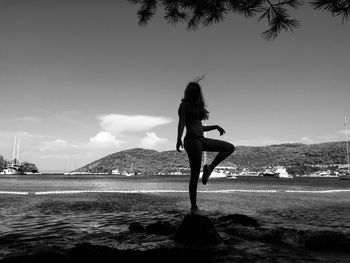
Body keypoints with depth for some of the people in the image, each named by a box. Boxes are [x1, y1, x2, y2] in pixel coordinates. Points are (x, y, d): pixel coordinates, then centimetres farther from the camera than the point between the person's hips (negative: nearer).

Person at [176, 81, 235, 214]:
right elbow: (181, 123, -15)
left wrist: (216, 127, 20)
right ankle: (194, 207, 4)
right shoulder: (184, 105, 1)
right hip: (192, 140, -8)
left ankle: (210, 168, 0)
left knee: (230, 147, 9)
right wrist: (179, 139, -30)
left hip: (201, 139, 8)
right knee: (195, 175, -7)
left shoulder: (198, 106, 22)